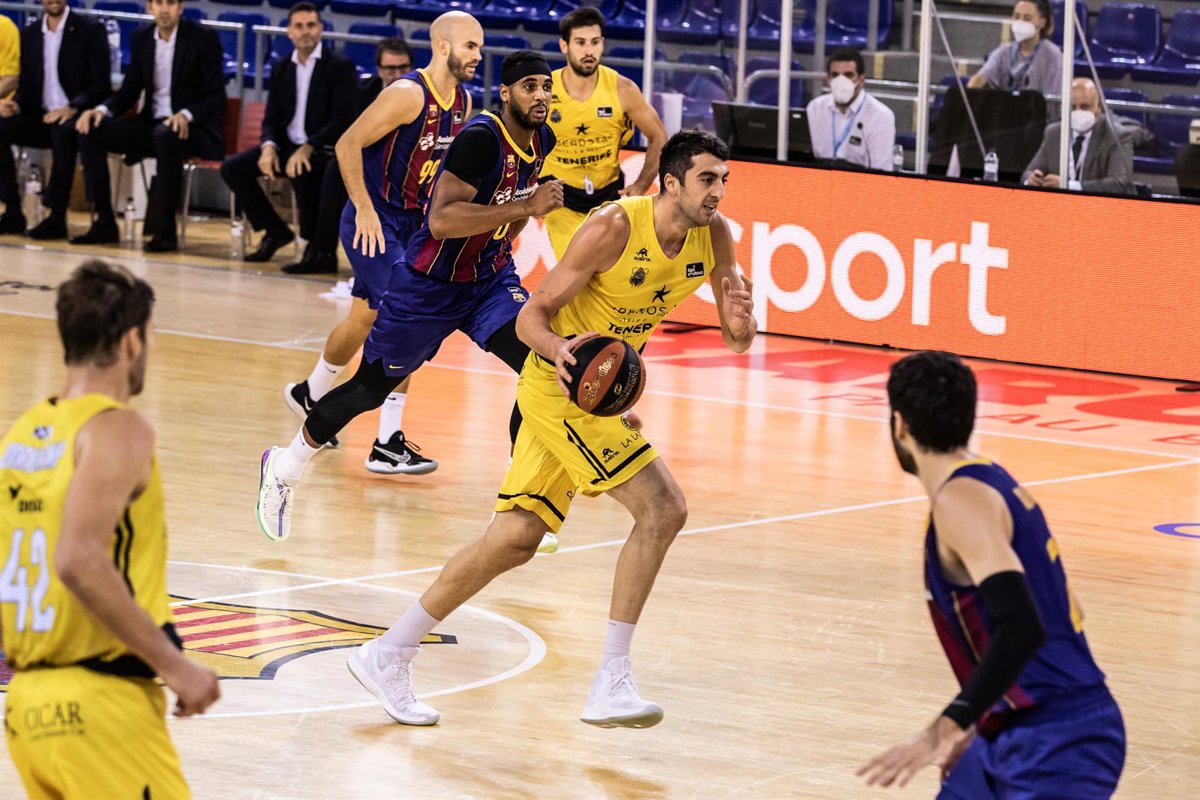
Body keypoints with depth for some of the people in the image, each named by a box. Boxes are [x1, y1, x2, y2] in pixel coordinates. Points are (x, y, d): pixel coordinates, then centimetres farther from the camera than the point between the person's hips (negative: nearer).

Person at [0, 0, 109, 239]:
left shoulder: (90, 30, -1)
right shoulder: (29, 35, 14)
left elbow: (101, 86, -7)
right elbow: (26, 85, 15)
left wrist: (73, 108, -23)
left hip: (75, 119, -5)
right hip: (41, 118, 5)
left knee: (63, 132, -38)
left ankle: (57, 216, -31)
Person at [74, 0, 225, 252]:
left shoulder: (203, 38, -7)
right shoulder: (140, 39, 8)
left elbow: (216, 97, -10)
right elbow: (129, 92, 12)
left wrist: (186, 115, -30)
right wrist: (102, 109, -9)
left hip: (192, 128, -6)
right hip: (152, 125, 6)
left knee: (165, 136, -40)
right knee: (90, 130, -15)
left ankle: (165, 229, -33)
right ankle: (105, 222, -12)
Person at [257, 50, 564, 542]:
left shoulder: (542, 141, -2)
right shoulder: (481, 138, -26)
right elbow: (441, 220, -36)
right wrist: (527, 207, -37)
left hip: (489, 278, 6)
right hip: (431, 283, -6)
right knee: (371, 387, 10)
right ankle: (285, 468, 33)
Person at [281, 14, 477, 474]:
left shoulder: (462, 104, 6)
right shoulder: (408, 94, -19)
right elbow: (348, 145, -19)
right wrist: (365, 210, -23)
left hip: (409, 224, 8)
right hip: (374, 223, -8)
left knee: (364, 319, 17)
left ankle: (311, 394, 38)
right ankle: (387, 445, -13)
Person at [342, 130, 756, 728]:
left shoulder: (713, 236, -3)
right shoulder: (615, 227, -22)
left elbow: (736, 341, 2)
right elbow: (533, 315, -17)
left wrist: (740, 322, -21)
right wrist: (557, 349, -38)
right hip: (562, 385, -8)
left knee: (515, 540, 9)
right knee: (662, 508, -18)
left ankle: (388, 655, 19)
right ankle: (610, 685, -17)